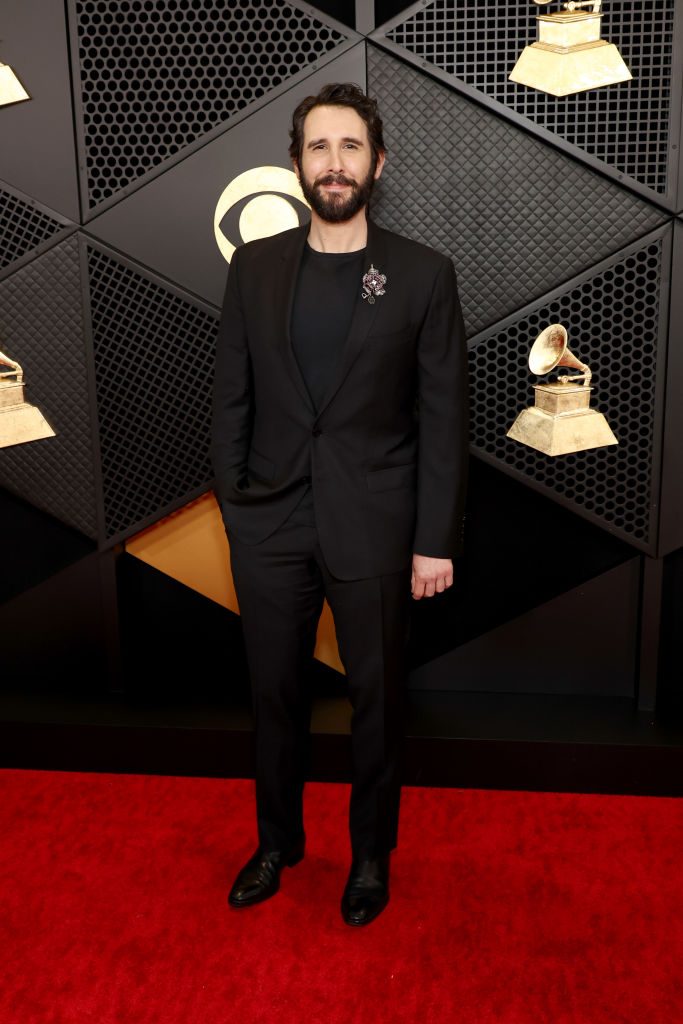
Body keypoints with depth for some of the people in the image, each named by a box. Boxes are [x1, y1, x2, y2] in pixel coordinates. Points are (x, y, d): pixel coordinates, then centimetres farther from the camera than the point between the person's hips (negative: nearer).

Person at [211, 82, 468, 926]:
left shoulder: (422, 275, -3)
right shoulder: (254, 268, 4)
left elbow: (444, 417, -4)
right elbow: (231, 399, 6)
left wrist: (436, 540, -7)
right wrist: (232, 509, 2)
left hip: (374, 531, -2)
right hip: (270, 528, 2)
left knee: (375, 699, 12)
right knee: (275, 696, 15)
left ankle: (372, 854, 35)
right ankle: (277, 840, 39)